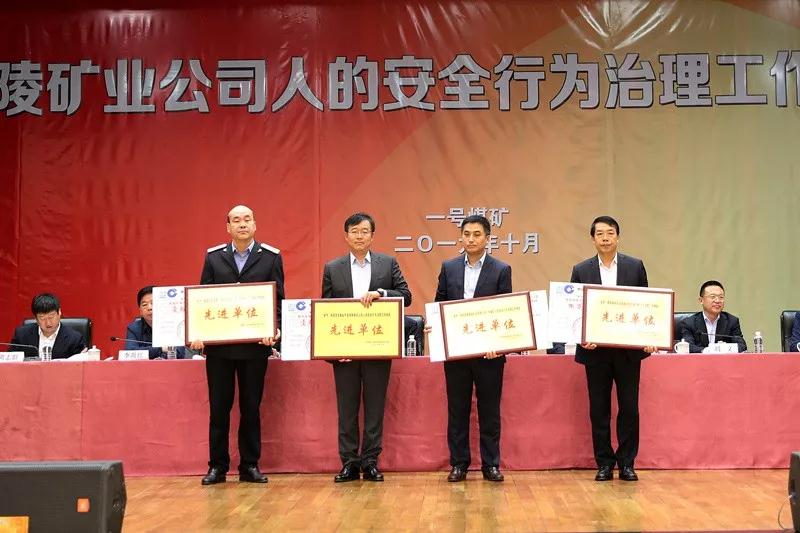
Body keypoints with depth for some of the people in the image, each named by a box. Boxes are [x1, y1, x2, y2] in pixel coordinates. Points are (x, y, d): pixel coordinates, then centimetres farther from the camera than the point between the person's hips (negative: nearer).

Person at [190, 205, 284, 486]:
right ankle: (217, 466, 15)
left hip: (255, 344, -1)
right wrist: (198, 333, -9)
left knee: (251, 407, 7)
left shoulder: (271, 257, 3)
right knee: (219, 407, 6)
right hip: (218, 344, 1)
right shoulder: (214, 257, 7)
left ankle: (250, 466, 16)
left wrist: (274, 331, -16)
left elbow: (277, 299, 1)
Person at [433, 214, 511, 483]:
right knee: (457, 408, 8)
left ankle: (491, 464, 14)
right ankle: (459, 463, 17)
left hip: (489, 351, -2)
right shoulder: (449, 267, 8)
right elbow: (439, 305, 10)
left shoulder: (501, 270, 0)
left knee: (489, 409, 5)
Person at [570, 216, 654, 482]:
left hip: (628, 349, 0)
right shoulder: (581, 270, 5)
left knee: (629, 407, 2)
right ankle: (604, 463, 14)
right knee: (598, 409, 5)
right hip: (595, 350, 0)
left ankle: (626, 463, 13)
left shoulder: (635, 266, 4)